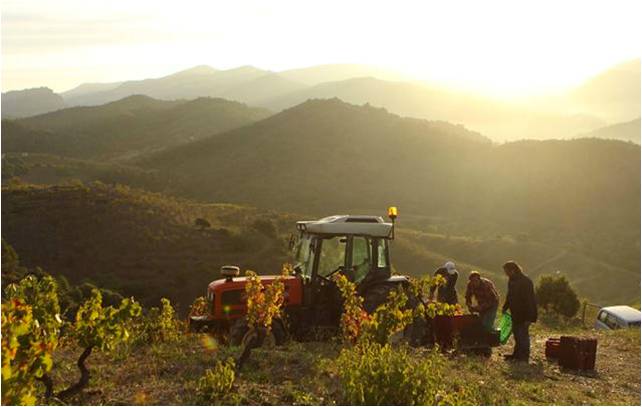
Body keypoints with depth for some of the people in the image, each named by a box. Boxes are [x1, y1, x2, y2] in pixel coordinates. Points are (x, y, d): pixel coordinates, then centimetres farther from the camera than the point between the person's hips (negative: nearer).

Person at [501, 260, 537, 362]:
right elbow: (510, 296, 21)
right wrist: (505, 307, 10)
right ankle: (517, 354, 26)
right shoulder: (512, 280, 8)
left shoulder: (525, 281, -21)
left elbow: (529, 300, -23)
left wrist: (528, 317, -25)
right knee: (516, 333, 16)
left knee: (523, 334, -5)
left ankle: (524, 356, 3)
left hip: (524, 314, -9)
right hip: (516, 313, 9)